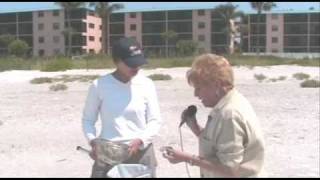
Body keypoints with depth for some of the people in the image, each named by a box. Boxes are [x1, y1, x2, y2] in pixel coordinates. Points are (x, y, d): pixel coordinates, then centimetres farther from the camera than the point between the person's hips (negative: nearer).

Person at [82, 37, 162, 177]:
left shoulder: (146, 84, -1)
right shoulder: (100, 85, -3)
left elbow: (155, 120, 0)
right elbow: (88, 119, 5)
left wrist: (140, 140, -17)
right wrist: (93, 141, -13)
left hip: (140, 152, 1)